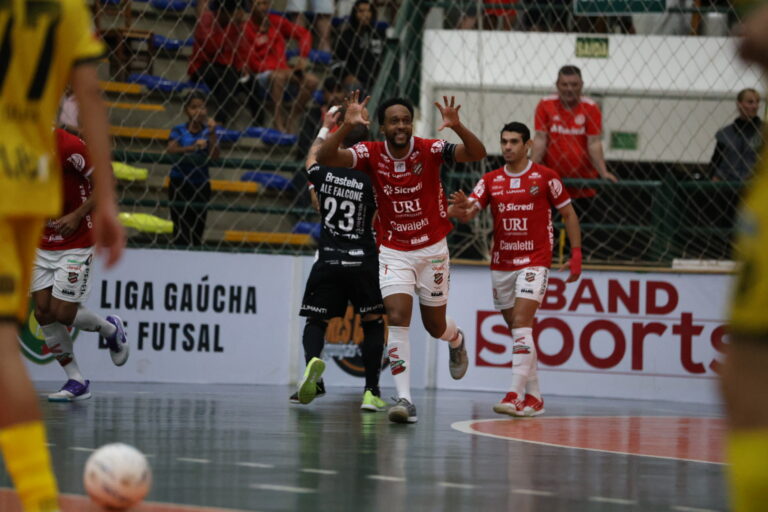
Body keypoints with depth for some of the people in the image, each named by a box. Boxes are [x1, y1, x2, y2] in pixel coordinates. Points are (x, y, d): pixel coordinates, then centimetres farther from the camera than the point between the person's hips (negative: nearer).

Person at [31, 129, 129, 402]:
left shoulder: (68, 145, -21)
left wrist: (77, 216, -20)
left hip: (74, 244, -6)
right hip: (40, 244, 6)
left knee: (62, 312, -8)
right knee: (43, 312, -2)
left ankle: (110, 329, 25)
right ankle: (76, 381, 10)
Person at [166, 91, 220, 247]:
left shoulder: (207, 132, 3)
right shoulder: (179, 131, 0)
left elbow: (215, 156, -9)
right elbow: (171, 150, -17)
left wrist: (212, 133, -20)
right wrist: (192, 147, -32)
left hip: (201, 185, 2)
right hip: (180, 184, -2)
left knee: (198, 229, 3)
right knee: (181, 228, -8)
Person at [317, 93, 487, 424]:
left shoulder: (429, 150, -14)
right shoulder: (372, 154, -11)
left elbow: (477, 154, -25)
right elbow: (325, 158, -24)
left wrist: (457, 127, -44)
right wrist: (347, 125, -40)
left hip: (432, 248, 0)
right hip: (393, 251, 0)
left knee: (435, 325, 13)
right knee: (397, 317, -18)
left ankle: (456, 341, 51)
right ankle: (404, 398, -18)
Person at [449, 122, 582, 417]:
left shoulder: (545, 177, -3)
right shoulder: (490, 180, 7)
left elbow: (569, 214, 4)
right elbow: (468, 214, -3)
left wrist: (576, 253, -3)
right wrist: (461, 208, -27)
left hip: (534, 262, -5)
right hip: (501, 264, 5)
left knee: (521, 324, -18)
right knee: (517, 330, 9)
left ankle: (515, 396, -24)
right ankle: (533, 398, 18)